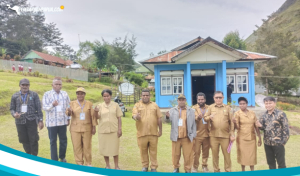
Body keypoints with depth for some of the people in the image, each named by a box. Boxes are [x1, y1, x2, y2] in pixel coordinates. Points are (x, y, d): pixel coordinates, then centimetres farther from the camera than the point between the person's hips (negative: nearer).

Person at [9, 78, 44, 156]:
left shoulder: (34, 95, 2)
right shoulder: (15, 96, 8)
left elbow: (39, 108, 0)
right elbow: (12, 108, 14)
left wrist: (40, 120, -4)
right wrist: (14, 114, -9)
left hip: (31, 121, -2)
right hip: (20, 121, 3)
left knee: (33, 140, -1)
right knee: (24, 140, 10)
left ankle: (34, 156, 13)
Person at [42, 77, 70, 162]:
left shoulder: (65, 94, 6)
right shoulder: (47, 94, -2)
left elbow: (68, 107, 11)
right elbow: (44, 107, -9)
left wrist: (68, 118, 10)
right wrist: (52, 105, -28)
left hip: (63, 121, 3)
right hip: (52, 122, -2)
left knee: (63, 140, 11)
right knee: (53, 141, 6)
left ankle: (62, 157, 31)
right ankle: (54, 160, 18)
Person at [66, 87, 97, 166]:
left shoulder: (89, 103, 3)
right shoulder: (72, 103, 5)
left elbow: (92, 116, 2)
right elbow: (68, 113, -7)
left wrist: (94, 127, -3)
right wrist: (69, 111, -30)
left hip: (87, 128, -1)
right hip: (75, 129, 1)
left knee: (87, 146, 5)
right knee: (77, 147, 4)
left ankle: (88, 163, 19)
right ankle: (79, 163, 19)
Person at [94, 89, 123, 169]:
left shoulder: (115, 105, 1)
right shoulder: (100, 106, 3)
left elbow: (119, 118, 2)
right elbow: (97, 117, -3)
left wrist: (120, 129, -3)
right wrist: (96, 112, -23)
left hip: (114, 130, -1)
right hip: (103, 130, 2)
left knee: (115, 148, 4)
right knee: (104, 148, 10)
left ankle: (116, 166, 19)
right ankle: (107, 165, 28)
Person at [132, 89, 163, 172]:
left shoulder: (155, 105, 8)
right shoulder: (137, 105, 5)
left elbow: (159, 118, 8)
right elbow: (134, 115, -8)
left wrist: (160, 130, 5)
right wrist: (136, 117, -32)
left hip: (153, 133, 1)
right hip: (142, 133, 0)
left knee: (153, 151, 7)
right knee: (143, 151, 9)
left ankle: (154, 167, 19)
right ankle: (145, 166, 26)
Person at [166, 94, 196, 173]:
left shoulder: (191, 111, 6)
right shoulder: (172, 110, 7)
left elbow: (193, 123, 6)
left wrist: (193, 134, -1)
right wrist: (167, 117, -24)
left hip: (187, 137, -1)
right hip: (176, 136, 1)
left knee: (188, 155, 6)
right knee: (175, 154, 10)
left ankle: (188, 170, 20)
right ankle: (176, 168, 27)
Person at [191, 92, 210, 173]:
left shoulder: (209, 108, 9)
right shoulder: (194, 108, 0)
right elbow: (194, 118, -17)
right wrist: (198, 117, -39)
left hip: (207, 134, 3)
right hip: (197, 134, -3)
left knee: (206, 151, 11)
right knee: (196, 152, 2)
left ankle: (204, 166, 27)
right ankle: (195, 167, 17)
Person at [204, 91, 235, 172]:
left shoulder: (227, 108, 4)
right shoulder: (210, 107, 6)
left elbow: (231, 122, 4)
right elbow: (205, 118, 2)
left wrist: (232, 134, -1)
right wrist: (209, 117, -20)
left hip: (225, 135, -1)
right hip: (213, 135, 1)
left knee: (227, 154, 7)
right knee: (215, 154, 9)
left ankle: (228, 170, 21)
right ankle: (216, 170, 23)